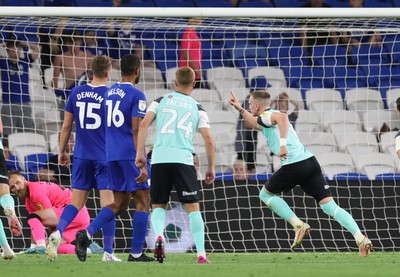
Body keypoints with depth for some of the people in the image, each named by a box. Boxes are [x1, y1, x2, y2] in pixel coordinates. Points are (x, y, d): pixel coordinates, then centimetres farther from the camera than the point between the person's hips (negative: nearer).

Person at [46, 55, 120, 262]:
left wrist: (62, 151, 17)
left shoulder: (76, 93, 3)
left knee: (76, 202, 10)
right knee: (107, 205, 0)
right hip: (105, 158, -4)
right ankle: (108, 253, -1)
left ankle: (57, 233, -13)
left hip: (82, 157, 4)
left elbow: (66, 125, 7)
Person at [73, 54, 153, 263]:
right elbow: (136, 131, -16)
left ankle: (87, 233, -8)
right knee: (142, 201, 2)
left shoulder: (109, 93, 14)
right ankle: (136, 253, -1)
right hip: (130, 154, -7)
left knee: (120, 203, 12)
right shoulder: (136, 95, -9)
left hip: (111, 155, 7)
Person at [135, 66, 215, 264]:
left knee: (158, 205, 13)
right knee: (193, 207, 4)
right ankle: (201, 254, -5)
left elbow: (144, 124, 1)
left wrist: (140, 153, 3)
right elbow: (208, 140, 6)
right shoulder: (198, 109, 12)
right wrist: (211, 168, 14)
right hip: (183, 159, -1)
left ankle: (159, 235, -18)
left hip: (159, 159, 1)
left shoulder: (161, 101, 14)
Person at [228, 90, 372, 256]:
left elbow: (282, 117, -23)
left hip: (293, 166, -8)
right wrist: (240, 109, 55)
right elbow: (257, 124, 54)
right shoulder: (271, 117, 29)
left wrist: (283, 144, -29)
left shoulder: (265, 116, 2)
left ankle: (298, 225, 2)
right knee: (330, 207, 0)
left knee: (265, 194, 17)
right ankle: (361, 239, -17)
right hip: (310, 161, 8)